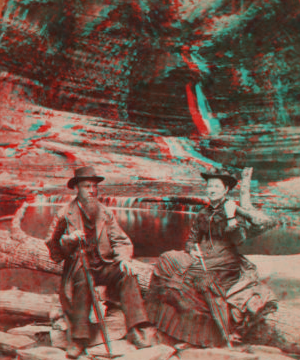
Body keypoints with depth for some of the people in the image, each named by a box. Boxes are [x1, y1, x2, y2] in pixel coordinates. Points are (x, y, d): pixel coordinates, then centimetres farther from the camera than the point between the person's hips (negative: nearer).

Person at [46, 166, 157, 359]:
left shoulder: (106, 213, 10)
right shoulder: (66, 215, 2)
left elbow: (120, 240, 8)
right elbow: (53, 247, 1)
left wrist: (124, 258, -13)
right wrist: (70, 239, -20)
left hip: (104, 266, 3)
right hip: (78, 267, -3)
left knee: (127, 273, -25)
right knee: (82, 280, -36)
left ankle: (138, 330, -30)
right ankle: (79, 338, -30)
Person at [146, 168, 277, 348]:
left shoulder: (236, 211, 1)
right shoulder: (203, 214, 16)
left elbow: (238, 239, -12)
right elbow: (192, 238, 19)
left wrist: (230, 216, -20)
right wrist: (192, 249, -2)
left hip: (226, 263, -5)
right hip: (202, 259, 5)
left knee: (205, 279, -31)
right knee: (168, 259, -13)